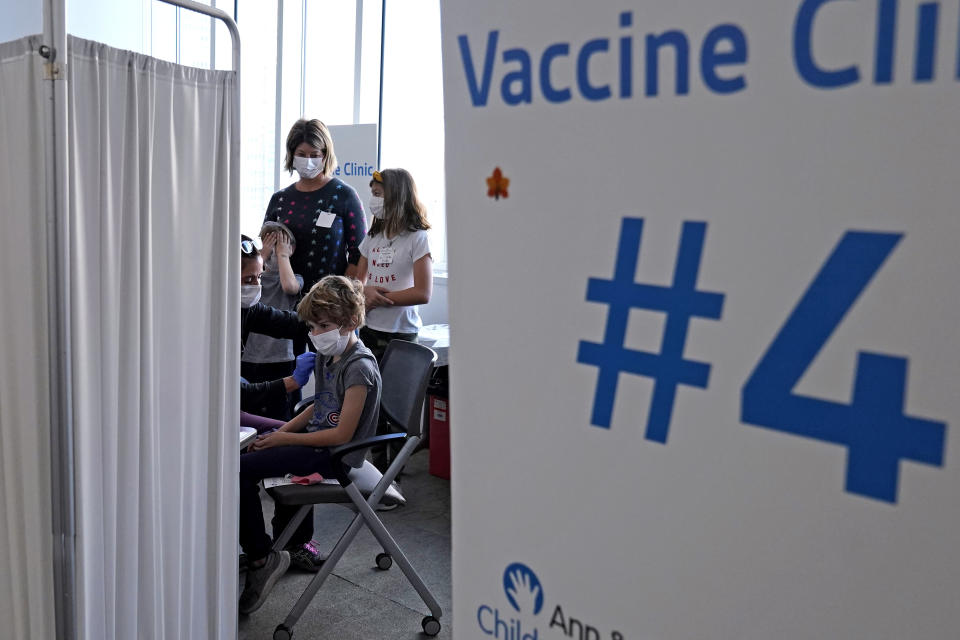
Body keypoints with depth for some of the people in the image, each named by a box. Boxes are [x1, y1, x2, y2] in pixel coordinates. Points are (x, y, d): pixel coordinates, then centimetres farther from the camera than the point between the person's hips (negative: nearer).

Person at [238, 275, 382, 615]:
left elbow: (341, 434, -22)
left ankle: (261, 558, -2)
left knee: (241, 469, -17)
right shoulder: (327, 356, 8)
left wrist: (285, 438, -15)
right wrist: (282, 431, 4)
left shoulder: (359, 368, -21)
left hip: (334, 456, -10)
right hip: (317, 439, 10)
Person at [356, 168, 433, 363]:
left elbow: (422, 294, -15)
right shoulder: (373, 237, 11)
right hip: (368, 329, 6)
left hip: (401, 334, -5)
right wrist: (366, 292, -11)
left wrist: (378, 299, -13)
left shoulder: (417, 238, -9)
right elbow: (359, 280, 13)